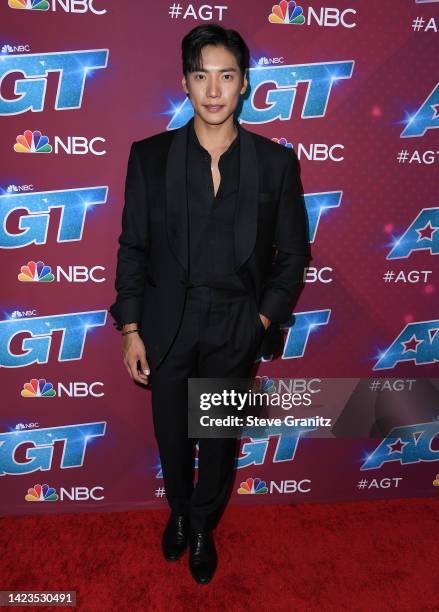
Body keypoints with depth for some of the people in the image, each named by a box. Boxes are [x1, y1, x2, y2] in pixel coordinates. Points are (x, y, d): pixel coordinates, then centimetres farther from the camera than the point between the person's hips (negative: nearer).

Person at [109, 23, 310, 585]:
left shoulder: (276, 162, -5)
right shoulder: (149, 156, -5)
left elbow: (292, 253, 1)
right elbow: (133, 248, -2)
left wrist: (264, 319, -5)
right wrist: (130, 330, -3)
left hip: (236, 330, 0)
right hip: (167, 327, 1)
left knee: (220, 439, 17)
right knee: (171, 435, 18)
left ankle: (203, 527, 46)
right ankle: (179, 512, 50)